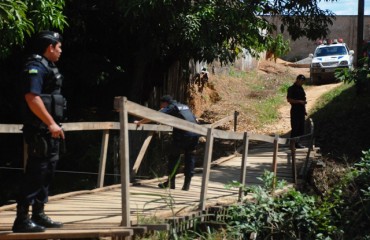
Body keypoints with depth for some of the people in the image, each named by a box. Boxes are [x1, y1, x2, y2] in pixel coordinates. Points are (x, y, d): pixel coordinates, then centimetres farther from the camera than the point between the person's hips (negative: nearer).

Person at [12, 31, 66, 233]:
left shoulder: (48, 67, 17)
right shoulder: (35, 67, -14)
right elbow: (32, 97, -24)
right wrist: (51, 123, -26)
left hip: (49, 129, 10)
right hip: (39, 130, -10)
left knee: (46, 172, 13)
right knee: (35, 172, -10)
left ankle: (38, 214, 20)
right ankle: (22, 218, -8)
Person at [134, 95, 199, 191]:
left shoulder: (170, 108, 6)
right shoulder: (185, 106, 26)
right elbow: (195, 120, 37)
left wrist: (139, 122, 5)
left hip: (183, 135, -6)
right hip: (195, 135, 6)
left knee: (173, 157, 9)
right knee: (190, 158, 13)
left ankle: (171, 182, 11)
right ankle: (187, 184, 13)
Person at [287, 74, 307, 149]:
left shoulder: (301, 88, 16)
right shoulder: (291, 88, -8)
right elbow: (289, 99, -14)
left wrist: (304, 110, 19)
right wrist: (299, 101, -20)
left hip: (301, 111, 8)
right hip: (295, 111, -8)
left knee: (301, 128, 8)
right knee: (295, 128, -7)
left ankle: (297, 143, 14)